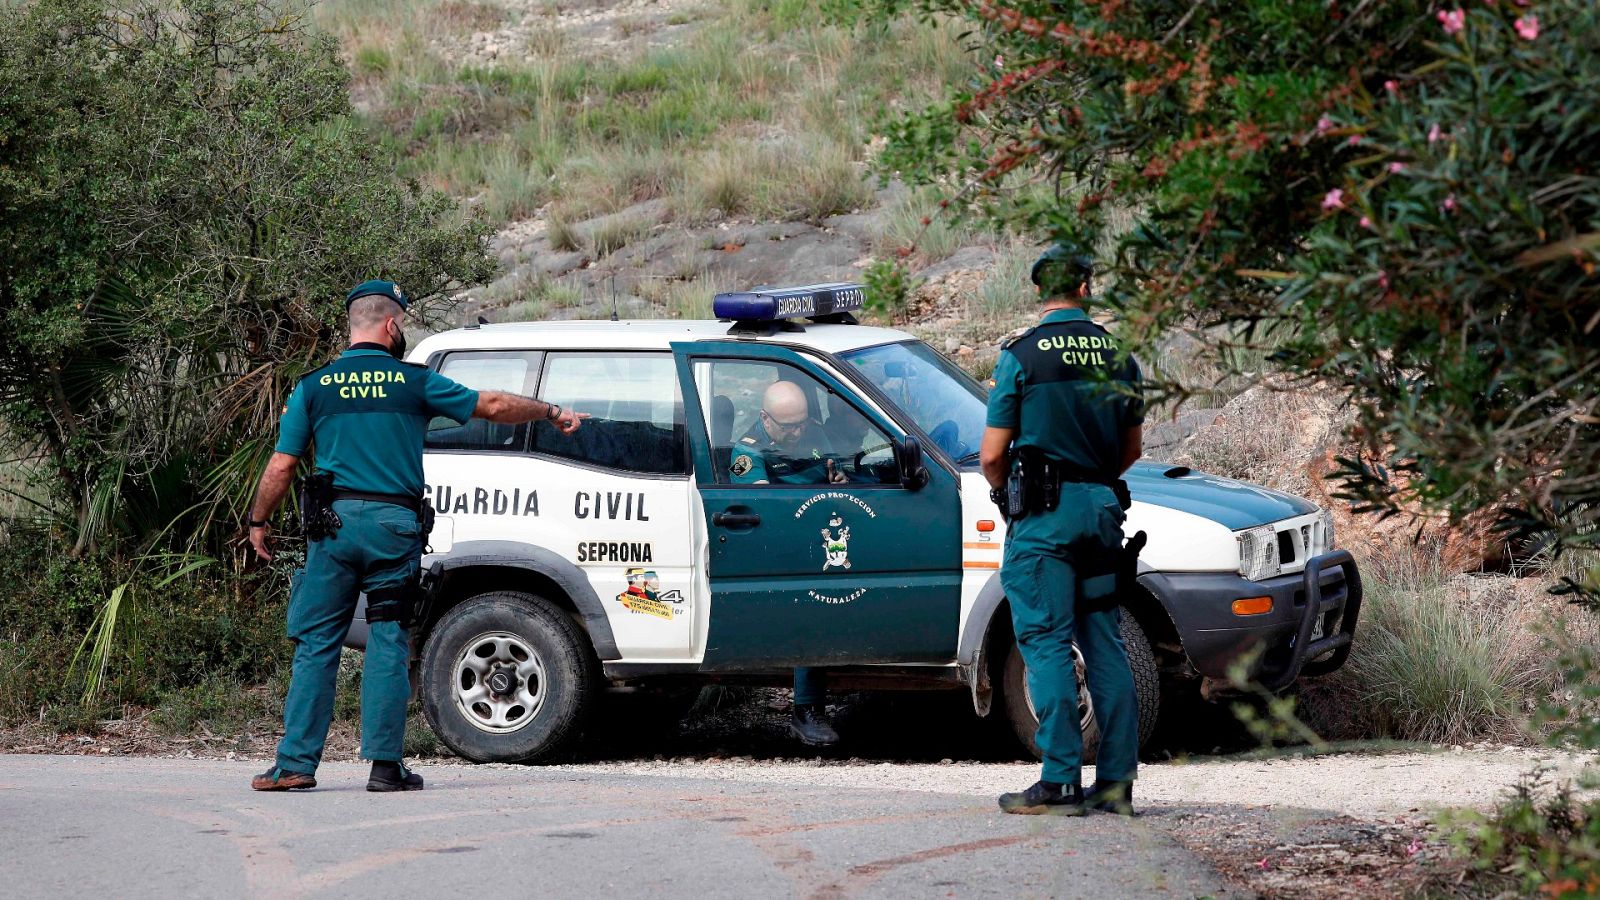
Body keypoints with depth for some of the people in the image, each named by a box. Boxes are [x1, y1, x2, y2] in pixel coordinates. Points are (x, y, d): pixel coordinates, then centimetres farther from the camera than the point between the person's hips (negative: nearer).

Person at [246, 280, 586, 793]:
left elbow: (281, 466, 5)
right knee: (388, 646, 4)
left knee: (316, 644, 4)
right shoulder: (414, 383, 3)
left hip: (335, 522, 1)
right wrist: (553, 414, 24)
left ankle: (296, 762, 0)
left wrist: (258, 522, 18)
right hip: (394, 524, -1)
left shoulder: (313, 387, 6)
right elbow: (492, 406, 10)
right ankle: (385, 765, 1)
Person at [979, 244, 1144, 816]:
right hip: (1103, 508, 5)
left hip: (1044, 514, -5)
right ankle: (1117, 779, 8)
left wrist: (1005, 491, 12)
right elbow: (1132, 449, 17)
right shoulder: (1117, 355, 7)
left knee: (1047, 643, -4)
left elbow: (992, 454, -8)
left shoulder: (1022, 356, -7)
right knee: (1105, 645, 9)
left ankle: (1059, 781, -8)